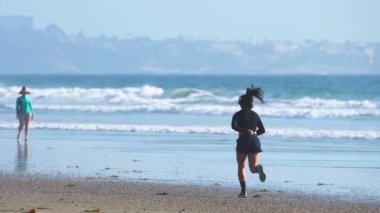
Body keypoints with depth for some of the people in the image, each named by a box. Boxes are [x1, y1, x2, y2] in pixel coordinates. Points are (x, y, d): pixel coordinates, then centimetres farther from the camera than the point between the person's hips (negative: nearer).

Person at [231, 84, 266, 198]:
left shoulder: (238, 115, 0)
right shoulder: (255, 115, 12)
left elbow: (234, 126, -18)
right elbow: (262, 130, 14)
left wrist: (246, 131, -18)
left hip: (243, 141, -3)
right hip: (255, 141, 3)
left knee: (241, 167, 14)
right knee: (253, 167, 1)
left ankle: (244, 191, 7)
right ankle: (258, 168, -38)